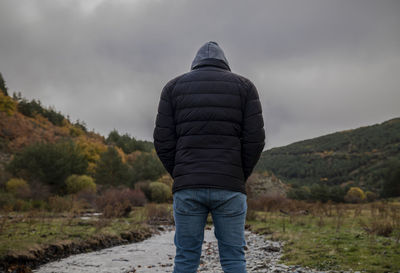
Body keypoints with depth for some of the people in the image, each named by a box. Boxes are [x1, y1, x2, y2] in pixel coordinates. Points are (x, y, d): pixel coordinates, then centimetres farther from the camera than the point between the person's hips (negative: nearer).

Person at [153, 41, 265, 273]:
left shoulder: (174, 87, 9)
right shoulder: (244, 86, 7)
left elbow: (163, 141, 1)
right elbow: (255, 139, -2)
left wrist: (182, 179, 12)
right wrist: (239, 180, 9)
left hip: (188, 188, 1)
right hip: (229, 188, 0)